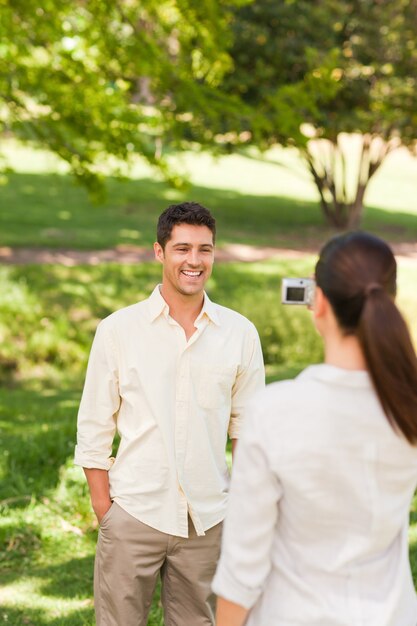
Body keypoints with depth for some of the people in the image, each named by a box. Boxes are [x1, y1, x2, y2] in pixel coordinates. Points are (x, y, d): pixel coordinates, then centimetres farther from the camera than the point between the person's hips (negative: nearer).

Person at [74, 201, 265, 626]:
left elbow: (249, 431, 9)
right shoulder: (118, 330, -2)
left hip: (207, 520, 2)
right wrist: (103, 510, -2)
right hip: (134, 512, -2)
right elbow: (93, 431, 1)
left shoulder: (240, 334, 3)